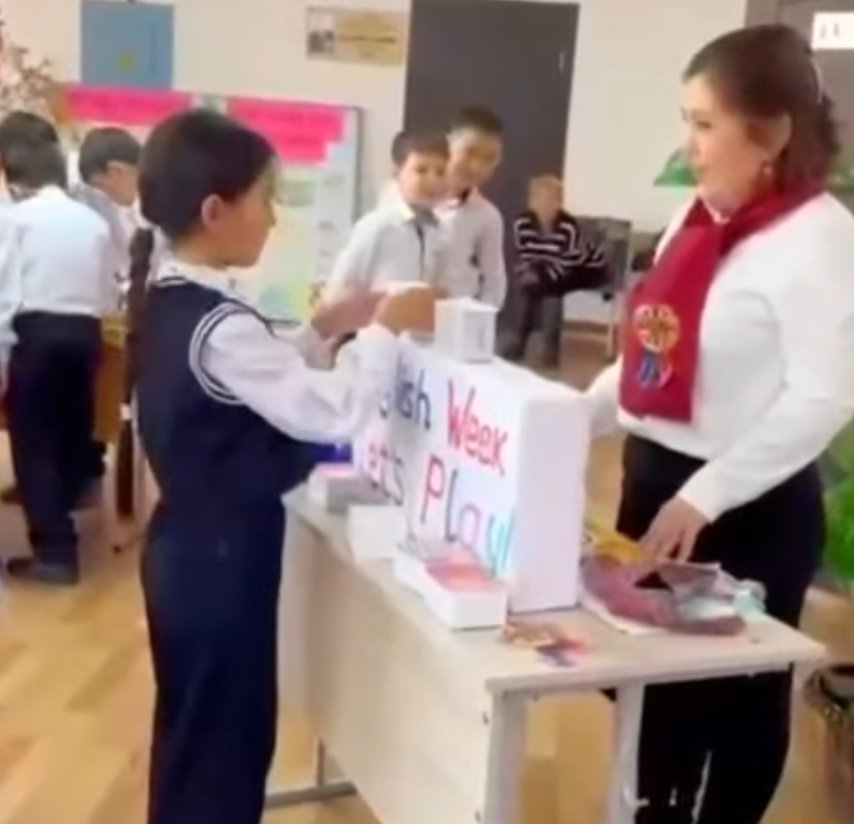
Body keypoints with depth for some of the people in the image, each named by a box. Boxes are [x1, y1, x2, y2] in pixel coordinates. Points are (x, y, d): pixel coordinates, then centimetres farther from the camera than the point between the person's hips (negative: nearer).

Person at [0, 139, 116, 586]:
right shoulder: (93, 221, 11)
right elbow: (107, 297, 11)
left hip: (36, 331, -5)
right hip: (83, 333, 5)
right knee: (71, 429, 18)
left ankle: (54, 550, -1)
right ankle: (61, 509, 34)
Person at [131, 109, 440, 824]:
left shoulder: (165, 300, 4)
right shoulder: (219, 324, -26)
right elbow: (333, 413, -26)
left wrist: (320, 329, 7)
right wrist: (384, 329, -15)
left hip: (187, 545, 10)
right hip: (224, 554, -10)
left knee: (192, 730, 24)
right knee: (224, 738, 8)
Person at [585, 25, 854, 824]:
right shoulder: (696, 221, 8)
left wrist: (704, 497, -25)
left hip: (749, 510, -7)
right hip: (653, 478, 8)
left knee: (737, 694, 12)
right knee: (647, 674, 20)